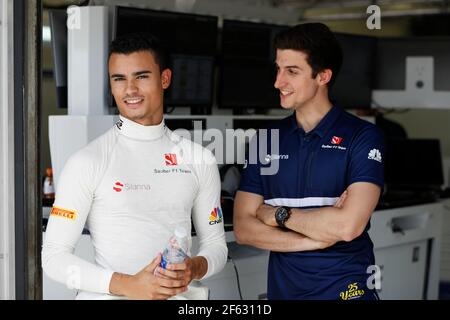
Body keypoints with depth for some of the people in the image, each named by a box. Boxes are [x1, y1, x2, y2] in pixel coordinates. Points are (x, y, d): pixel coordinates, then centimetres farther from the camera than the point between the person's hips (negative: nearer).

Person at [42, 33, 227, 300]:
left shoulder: (200, 159, 0)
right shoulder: (87, 161, -10)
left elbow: (216, 244, 7)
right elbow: (54, 256, -11)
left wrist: (195, 267, -14)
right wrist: (128, 285, -22)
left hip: (178, 296, 3)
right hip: (109, 295, -3)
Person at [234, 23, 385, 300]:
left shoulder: (362, 136, -9)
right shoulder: (266, 140, 3)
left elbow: (348, 225, -21)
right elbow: (243, 229, -3)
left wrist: (279, 214, -8)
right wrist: (316, 239, -15)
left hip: (346, 289, -4)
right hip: (282, 289, 4)